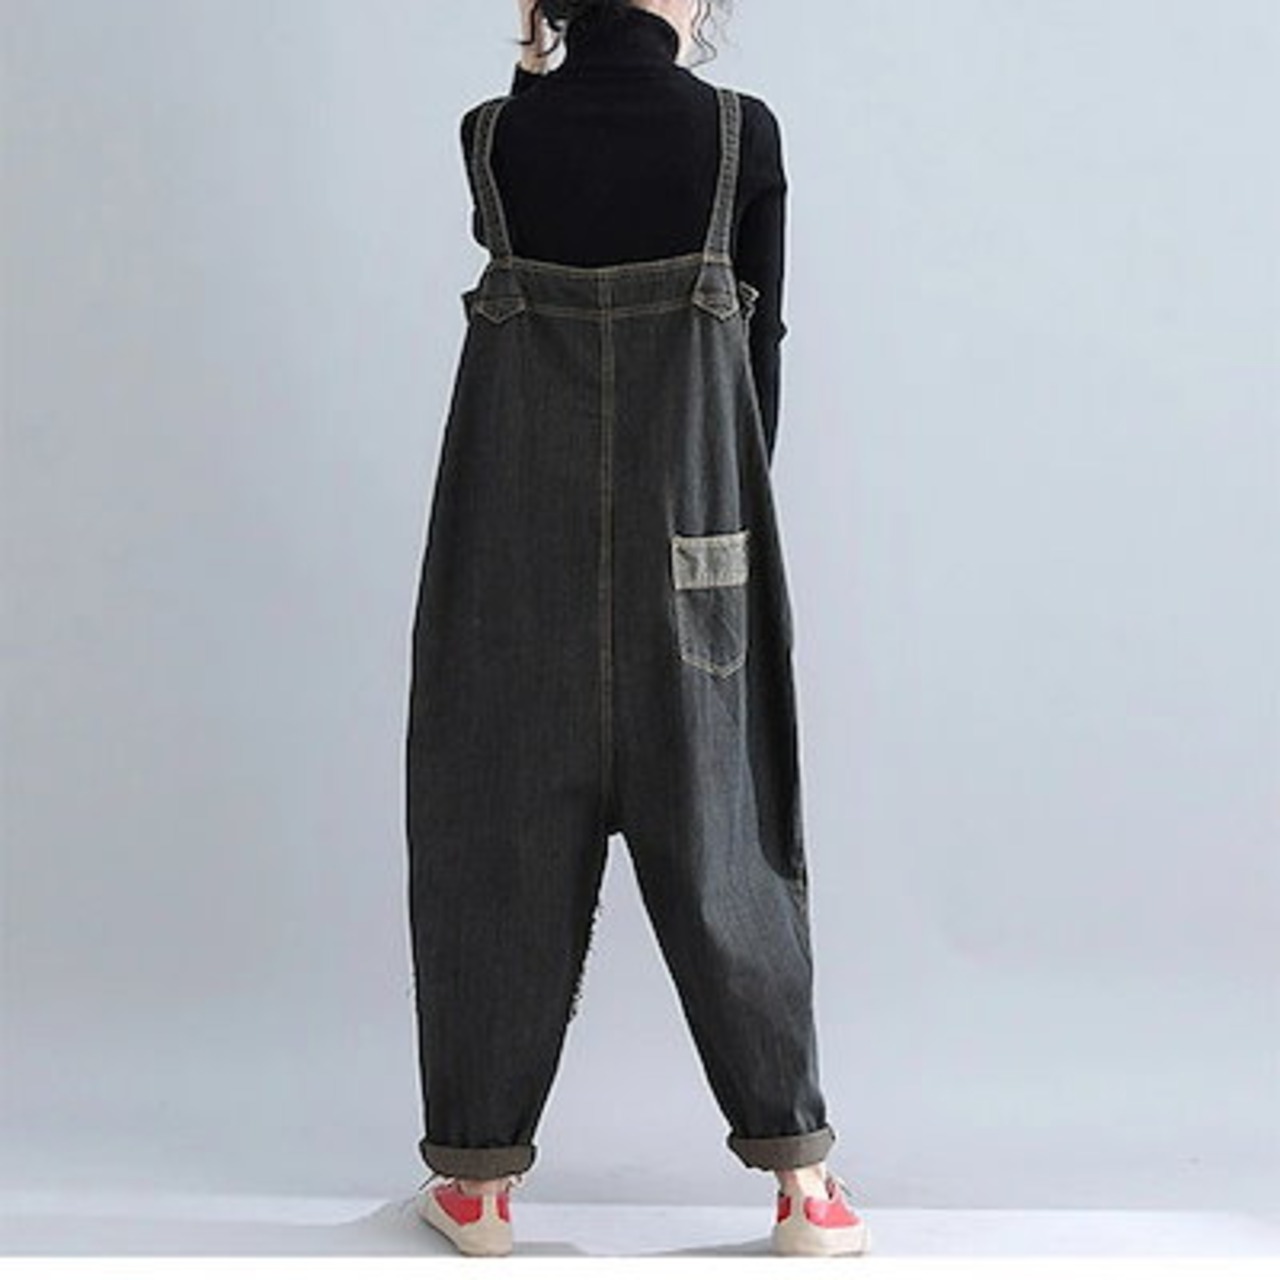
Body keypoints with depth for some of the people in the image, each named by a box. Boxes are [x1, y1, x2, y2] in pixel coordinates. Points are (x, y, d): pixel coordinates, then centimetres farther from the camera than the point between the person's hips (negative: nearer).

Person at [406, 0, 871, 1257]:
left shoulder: (494, 135, 0)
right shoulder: (741, 134, -2)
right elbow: (757, 341, 2)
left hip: (516, 542, 1)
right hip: (689, 539, 0)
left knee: (504, 826, 9)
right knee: (718, 833, 8)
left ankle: (480, 1176, 17)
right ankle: (799, 1175, 14)